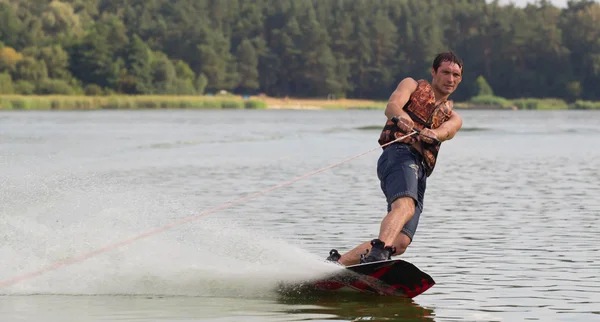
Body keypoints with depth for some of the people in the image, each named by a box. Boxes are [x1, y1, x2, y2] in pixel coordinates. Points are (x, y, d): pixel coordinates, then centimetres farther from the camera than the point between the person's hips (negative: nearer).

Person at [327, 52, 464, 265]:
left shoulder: (453, 118, 29)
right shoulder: (413, 85, 20)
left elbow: (446, 131, 3)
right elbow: (392, 105, -2)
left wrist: (432, 134, -22)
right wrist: (400, 117, -27)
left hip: (419, 173, 5)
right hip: (400, 154, -5)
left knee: (400, 243, -10)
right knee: (405, 206, -36)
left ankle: (337, 262, -1)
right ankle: (378, 255, -58)